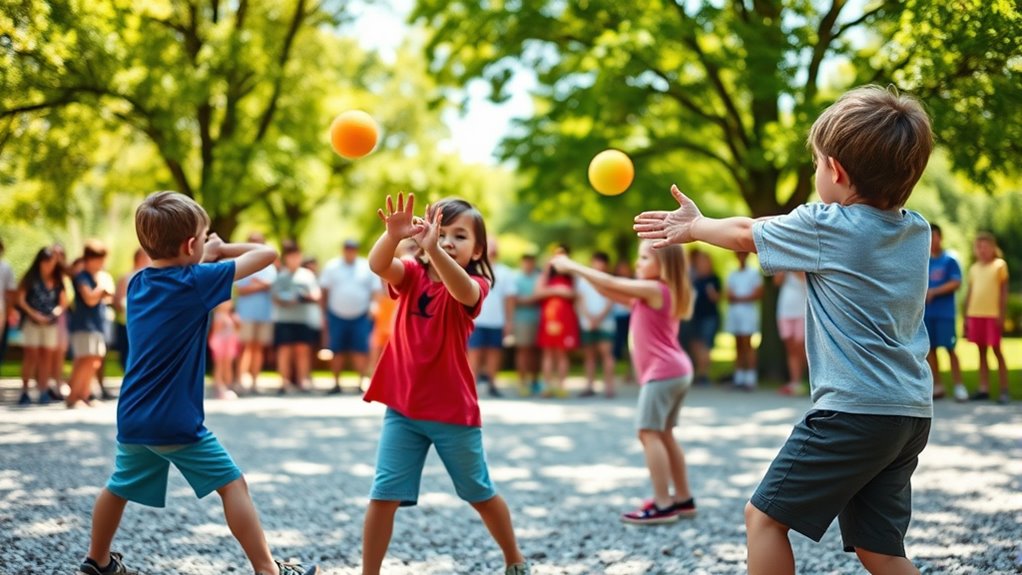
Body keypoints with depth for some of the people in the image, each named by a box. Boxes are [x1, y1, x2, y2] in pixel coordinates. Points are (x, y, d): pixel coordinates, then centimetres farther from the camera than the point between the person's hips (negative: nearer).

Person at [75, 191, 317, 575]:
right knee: (232, 484, 0)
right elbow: (266, 253, -12)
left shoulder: (138, 283, 6)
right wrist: (220, 251, 4)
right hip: (177, 421, -7)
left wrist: (206, 257, 13)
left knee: (120, 487, 23)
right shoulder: (196, 281, -15)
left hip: (133, 418, 7)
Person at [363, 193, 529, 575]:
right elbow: (377, 264, -22)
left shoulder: (475, 285, -9)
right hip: (402, 408, 2)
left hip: (453, 411, -2)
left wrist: (434, 249, -53)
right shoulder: (411, 275, 0)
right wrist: (393, 235, -45)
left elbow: (461, 290, -35)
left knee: (480, 493, 15)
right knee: (384, 495, -4)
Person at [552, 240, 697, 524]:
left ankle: (663, 505, -12)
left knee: (649, 433, -10)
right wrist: (579, 271, 4)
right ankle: (683, 499, 22)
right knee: (663, 434, 17)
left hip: (663, 373, -10)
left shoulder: (655, 289, -13)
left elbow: (611, 282, -12)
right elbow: (613, 292, 14)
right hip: (676, 372, 10)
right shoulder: (649, 294, 15)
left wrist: (572, 266, -4)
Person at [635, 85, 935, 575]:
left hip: (854, 409, -8)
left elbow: (745, 233, 8)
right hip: (912, 415, 8)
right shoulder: (917, 231, 9)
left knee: (765, 516, 4)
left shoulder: (825, 227, -10)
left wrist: (694, 227, 26)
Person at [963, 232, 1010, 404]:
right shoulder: (974, 268, 14)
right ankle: (983, 388, 12)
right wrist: (966, 317, 12)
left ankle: (1003, 390, 0)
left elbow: (1004, 292, -2)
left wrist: (1002, 315, -8)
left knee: (996, 350, -3)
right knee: (981, 350, 8)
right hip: (975, 314, 5)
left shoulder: (999, 265, 0)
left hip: (992, 315, -5)